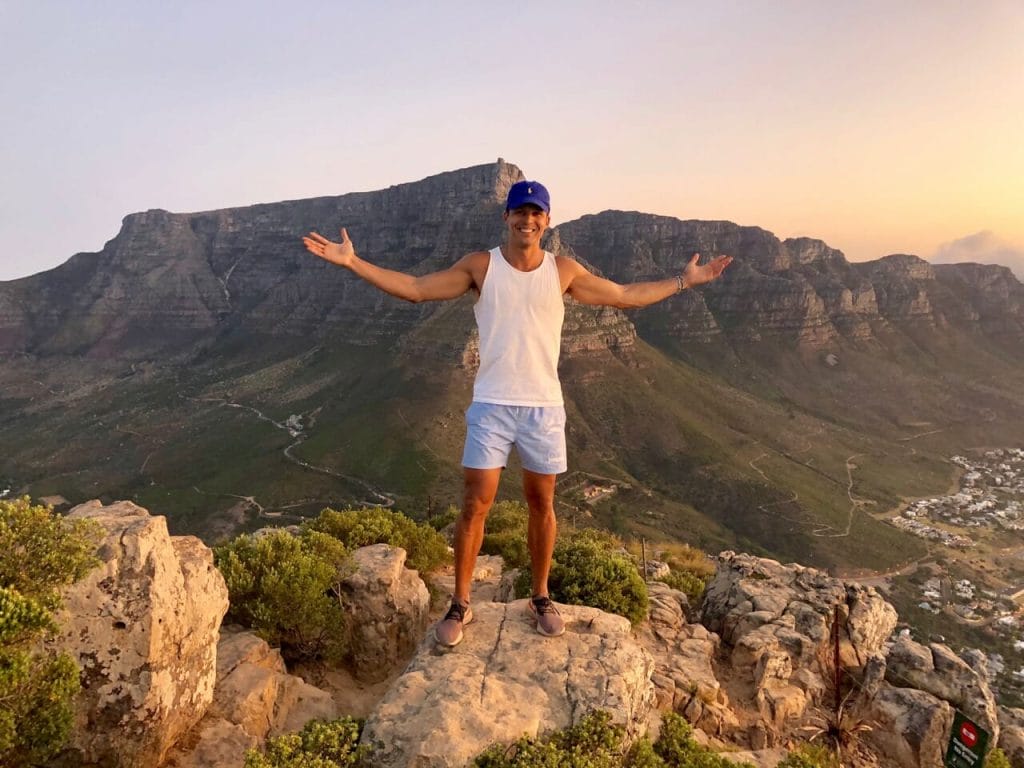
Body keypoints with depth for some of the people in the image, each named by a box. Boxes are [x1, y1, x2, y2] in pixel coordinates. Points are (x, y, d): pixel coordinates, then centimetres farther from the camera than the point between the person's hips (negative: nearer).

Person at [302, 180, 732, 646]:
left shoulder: (564, 271, 2)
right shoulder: (480, 265, -2)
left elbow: (626, 297, 12)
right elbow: (414, 288, -4)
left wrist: (685, 281, 12)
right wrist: (353, 263, -11)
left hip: (544, 407, 2)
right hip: (491, 406, -1)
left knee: (542, 504, 12)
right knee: (475, 506, 1)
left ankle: (541, 599, 30)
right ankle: (460, 605, 17)